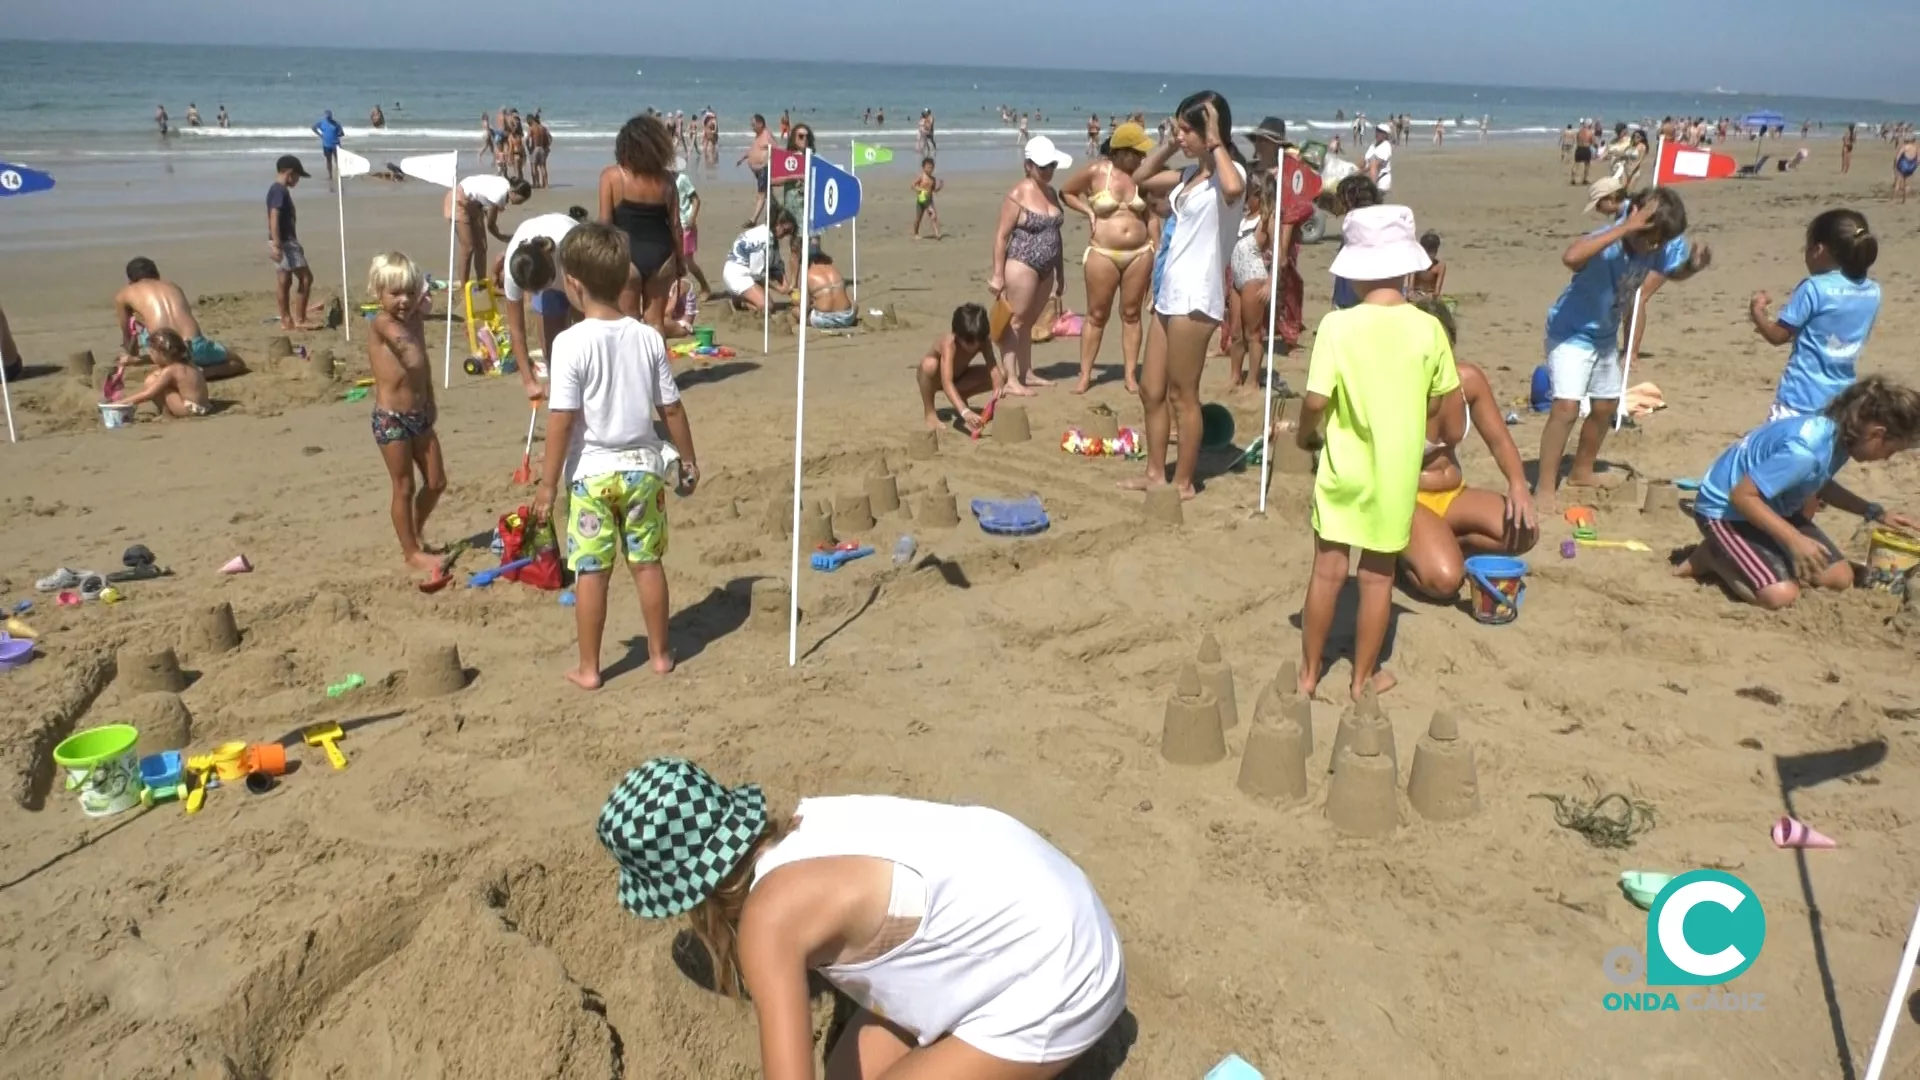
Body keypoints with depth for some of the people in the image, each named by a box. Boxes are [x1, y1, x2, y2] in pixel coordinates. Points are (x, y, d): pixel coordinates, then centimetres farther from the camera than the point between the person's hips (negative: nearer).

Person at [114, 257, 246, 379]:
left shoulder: (124, 294, 22)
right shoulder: (173, 286, 30)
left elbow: (126, 335, 34)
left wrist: (128, 355, 55)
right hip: (194, 345, 1)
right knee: (238, 363, 26)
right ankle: (202, 372, -4)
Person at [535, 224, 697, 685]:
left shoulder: (571, 343, -14)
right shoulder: (649, 337, -2)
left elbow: (562, 419, -15)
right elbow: (671, 408, 3)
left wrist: (548, 483, -8)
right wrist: (688, 459, 16)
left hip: (592, 472, -3)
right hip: (643, 465, 4)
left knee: (591, 572, 5)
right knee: (647, 563, 14)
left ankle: (588, 668, 14)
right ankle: (660, 653, 25)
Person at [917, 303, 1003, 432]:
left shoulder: (983, 340, -24)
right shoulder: (949, 343, -40)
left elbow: (993, 366, -29)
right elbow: (946, 383, -50)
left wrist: (998, 388, -53)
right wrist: (964, 412, -63)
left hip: (958, 377, 5)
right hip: (937, 378, -5)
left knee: (1001, 376, -18)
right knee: (929, 364, -42)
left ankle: (961, 397, 8)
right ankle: (930, 414, -19)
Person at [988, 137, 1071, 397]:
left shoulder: (1051, 192, 11)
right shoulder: (1018, 195, -12)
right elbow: (1002, 235, -13)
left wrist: (1059, 270, 18)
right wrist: (997, 274, -17)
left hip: (1046, 268, 8)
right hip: (1021, 265, -8)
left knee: (1029, 321, 15)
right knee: (1015, 321, -4)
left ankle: (1026, 373, 22)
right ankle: (1010, 379, -4)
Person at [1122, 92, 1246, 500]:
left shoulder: (1229, 172, -11)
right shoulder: (1191, 173, 14)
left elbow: (1233, 189, -38)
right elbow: (1141, 179, 27)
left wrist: (1216, 144, -23)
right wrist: (1169, 144, 13)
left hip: (1195, 298, -9)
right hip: (1169, 294, 9)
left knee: (1182, 395, -1)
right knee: (1151, 389, 14)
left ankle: (1183, 482, 11)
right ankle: (1155, 473, 25)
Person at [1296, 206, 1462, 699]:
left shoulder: (1337, 325, -15)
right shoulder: (1428, 328, -9)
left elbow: (1317, 400, -16)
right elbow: (1449, 406, 1)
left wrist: (1304, 433, 4)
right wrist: (1446, 436, 22)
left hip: (1344, 467, -1)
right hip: (1397, 473, 1)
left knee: (1328, 571, 12)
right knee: (1378, 576, 13)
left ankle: (1310, 672, 23)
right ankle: (1364, 676, 24)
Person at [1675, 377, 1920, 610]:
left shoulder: (1840, 437, -4)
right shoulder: (1804, 451, -34)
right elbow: (1742, 496, -32)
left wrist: (1877, 513, 9)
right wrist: (1795, 540, -30)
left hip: (1772, 507, 10)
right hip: (1725, 509, -9)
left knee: (1840, 579, 4)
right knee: (1782, 596, -25)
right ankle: (1713, 555, -1)